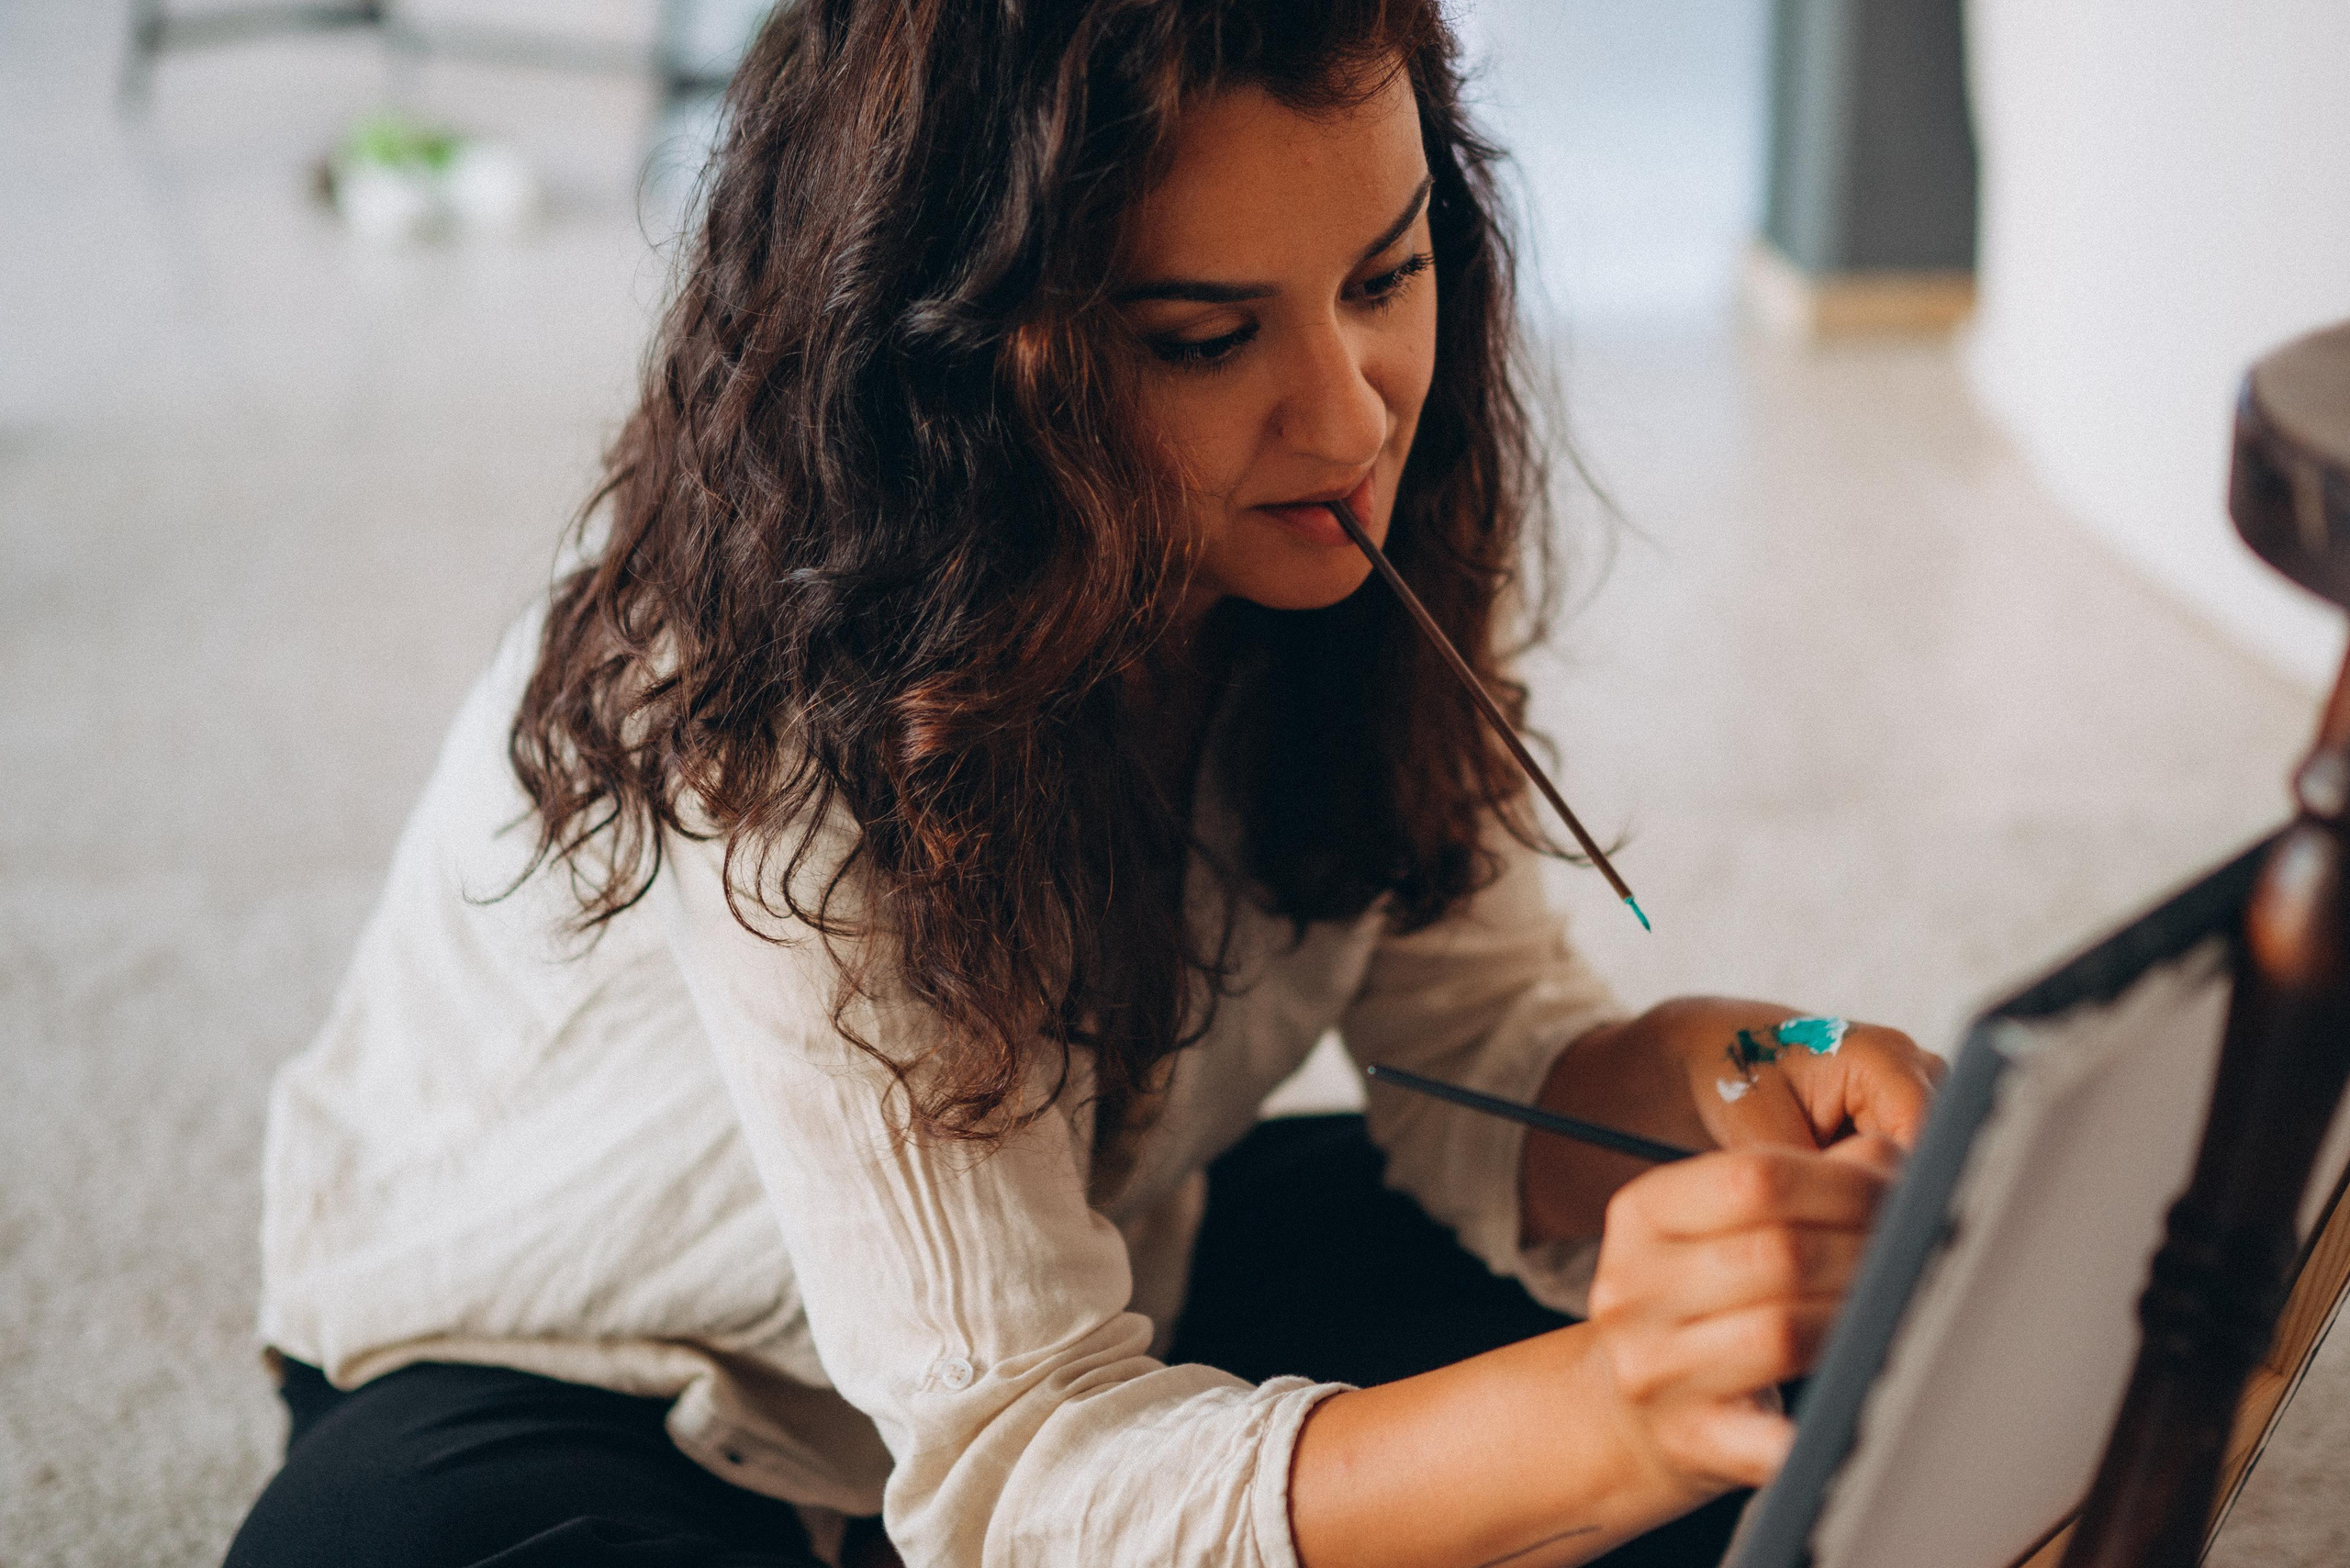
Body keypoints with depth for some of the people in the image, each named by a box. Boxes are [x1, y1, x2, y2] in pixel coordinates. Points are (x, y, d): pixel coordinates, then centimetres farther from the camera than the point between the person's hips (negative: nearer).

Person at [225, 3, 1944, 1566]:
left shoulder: (1368, 526, -16)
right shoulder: (783, 708, -35)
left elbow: (1489, 1047, -11)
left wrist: (1699, 1078, -34)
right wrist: (1606, 1417, -54)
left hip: (1092, 1288, 5)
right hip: (561, 1392, -5)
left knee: (1754, 1335, -10)